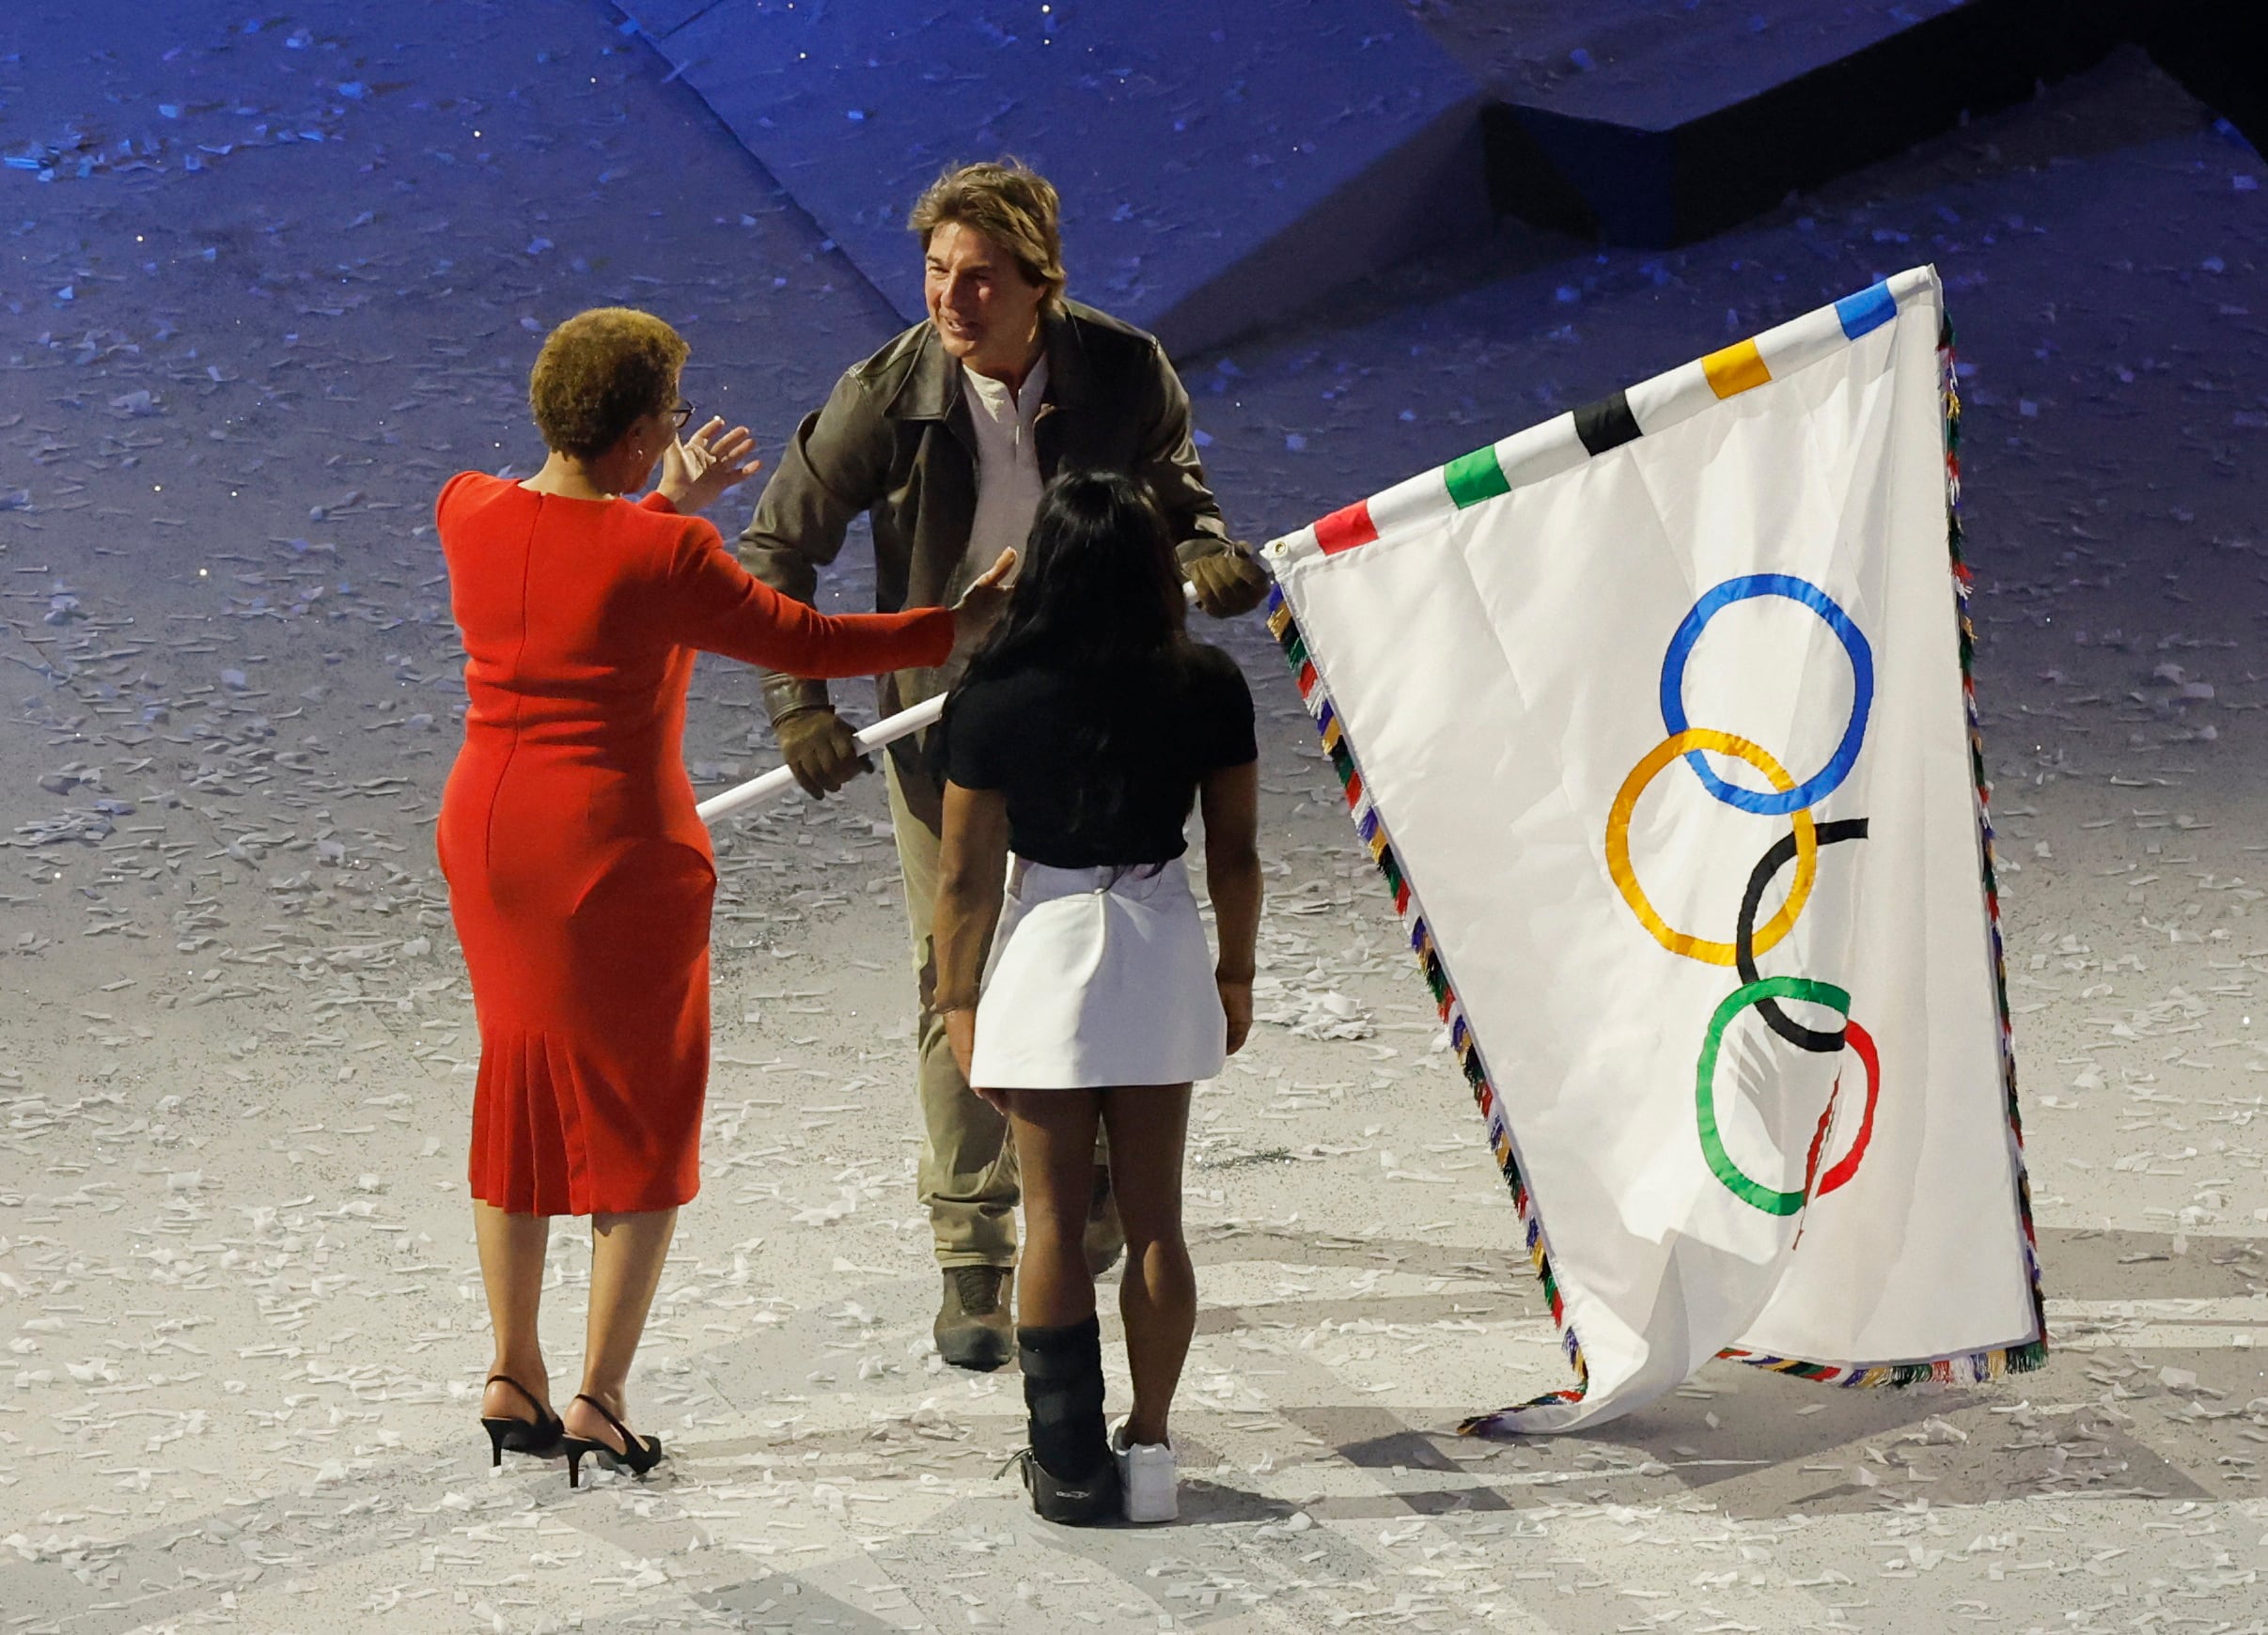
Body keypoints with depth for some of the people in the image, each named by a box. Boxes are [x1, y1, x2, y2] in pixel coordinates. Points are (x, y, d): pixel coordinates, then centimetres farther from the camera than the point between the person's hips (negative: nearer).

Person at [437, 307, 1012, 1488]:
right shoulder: (662, 557, -19)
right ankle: (599, 1396, 7)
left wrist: (663, 504, 26)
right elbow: (804, 642, -9)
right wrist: (957, 629, 2)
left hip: (488, 839, 6)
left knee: (521, 1093, 19)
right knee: (644, 1114, 8)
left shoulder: (467, 513, -2)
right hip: (620, 857, -6)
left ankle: (512, 1377, 23)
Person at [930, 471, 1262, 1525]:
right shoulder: (1207, 688, -6)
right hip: (1162, 949, 2)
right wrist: (1236, 973, 15)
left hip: (1046, 948, -2)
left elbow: (967, 873, -7)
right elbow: (1234, 853, 2)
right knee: (1154, 1218, 9)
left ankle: (1071, 1462, 6)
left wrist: (957, 1000, 4)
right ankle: (1149, 1448, 11)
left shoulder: (994, 697, -12)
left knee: (1054, 1220, 5)